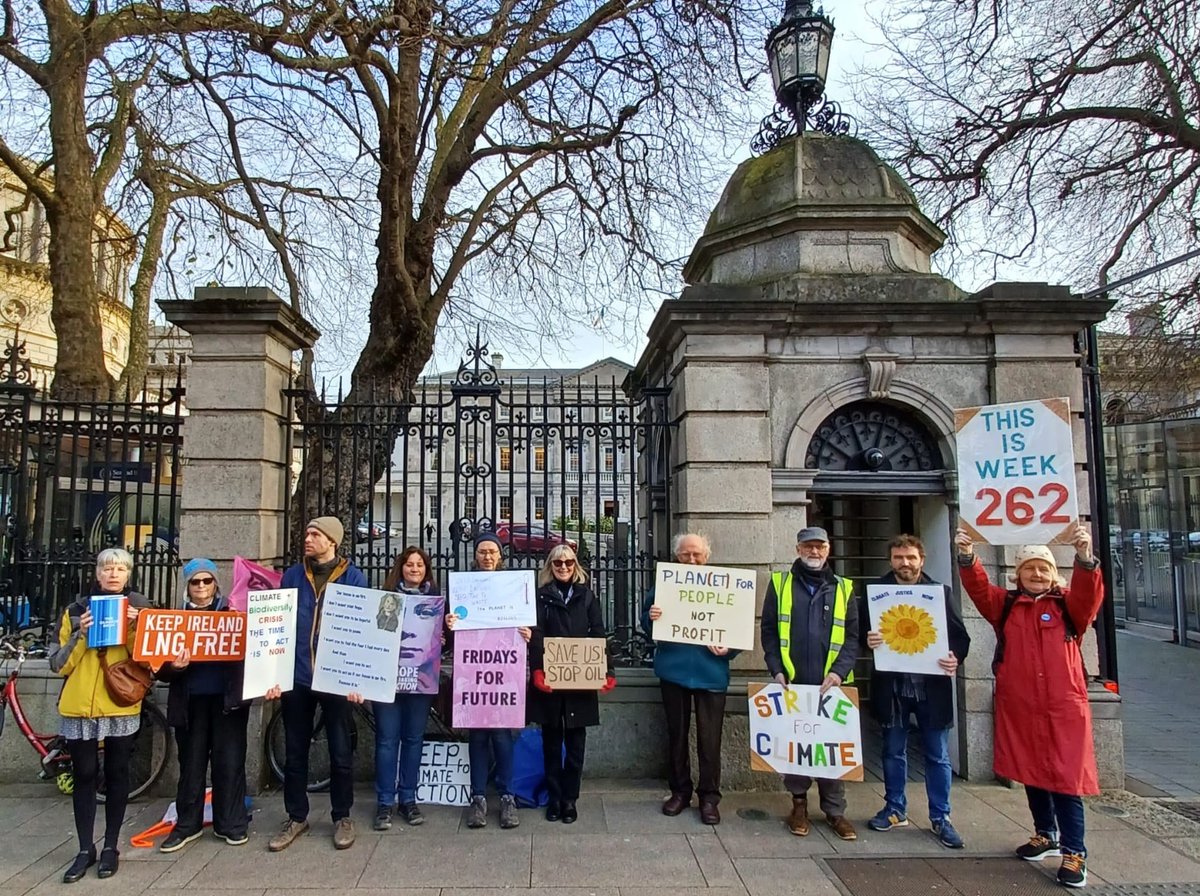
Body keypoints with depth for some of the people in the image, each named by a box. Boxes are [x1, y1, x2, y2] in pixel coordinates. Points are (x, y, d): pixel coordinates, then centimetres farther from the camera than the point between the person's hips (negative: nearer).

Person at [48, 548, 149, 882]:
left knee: (116, 775, 7)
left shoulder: (140, 609, 3)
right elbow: (61, 665, 2)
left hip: (121, 707, -1)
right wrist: (81, 634, -12)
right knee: (84, 776, 5)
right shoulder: (77, 609, 6)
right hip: (80, 706, 1)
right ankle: (85, 850, 18)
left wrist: (135, 629, -17)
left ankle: (110, 847, 19)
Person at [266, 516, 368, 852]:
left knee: (340, 752, 8)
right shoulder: (292, 576, 5)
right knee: (295, 752, 12)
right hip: (296, 677, 3)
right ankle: (296, 818, 27)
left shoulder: (353, 578, -2)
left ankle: (342, 817, 24)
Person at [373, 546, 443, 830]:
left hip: (421, 677, 2)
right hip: (389, 676, -2)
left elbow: (444, 636, 14)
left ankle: (408, 798, 19)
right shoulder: (386, 596, 4)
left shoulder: (437, 600, 10)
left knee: (413, 739, 9)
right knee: (387, 739, 1)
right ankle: (385, 802, 10)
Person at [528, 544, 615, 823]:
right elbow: (535, 636, -7)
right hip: (549, 678, -1)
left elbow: (598, 636, 3)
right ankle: (554, 797, 20)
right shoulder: (541, 596, 3)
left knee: (575, 741, 7)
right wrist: (537, 670, -21)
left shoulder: (586, 596, 8)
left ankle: (569, 798, 18)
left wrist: (607, 671, -9)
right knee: (551, 741, 8)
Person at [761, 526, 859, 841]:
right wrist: (777, 670, -6)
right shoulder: (780, 584, 6)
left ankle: (835, 810, 17)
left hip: (829, 684, 1)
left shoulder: (843, 588, 9)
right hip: (791, 684, 0)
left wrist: (840, 671, -9)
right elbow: (768, 631, 3)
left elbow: (853, 636, 4)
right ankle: (799, 802, 22)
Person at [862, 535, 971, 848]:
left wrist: (955, 658, -20)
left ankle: (940, 817, 22)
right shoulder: (877, 590, 1)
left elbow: (960, 635, 0)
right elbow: (861, 629, 3)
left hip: (932, 685, 0)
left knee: (938, 755, 8)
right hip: (891, 685, 1)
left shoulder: (940, 591, 0)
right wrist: (868, 640, -19)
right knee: (893, 751, 13)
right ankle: (895, 809, 28)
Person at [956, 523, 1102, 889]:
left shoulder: (1068, 604, 1)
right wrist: (967, 557, -28)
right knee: (1031, 773, 15)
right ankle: (1046, 835, 33)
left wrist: (1085, 556, -38)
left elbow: (1090, 595, -19)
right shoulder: (1005, 604, 6)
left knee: (1066, 776, -1)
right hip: (1019, 707, 3)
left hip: (1063, 707, -3)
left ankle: (1074, 852, 9)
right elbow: (978, 588, -9)